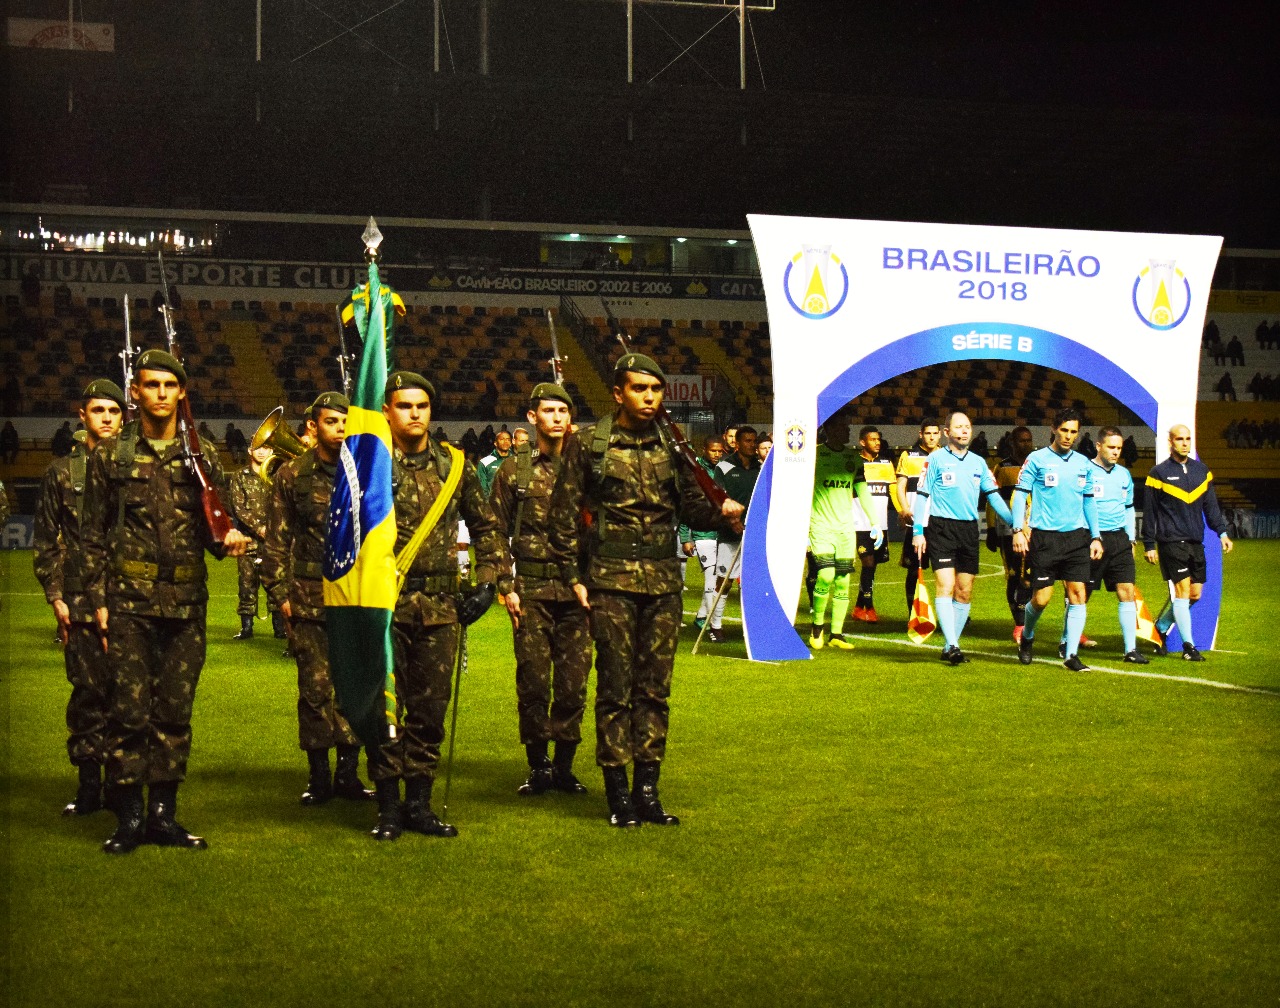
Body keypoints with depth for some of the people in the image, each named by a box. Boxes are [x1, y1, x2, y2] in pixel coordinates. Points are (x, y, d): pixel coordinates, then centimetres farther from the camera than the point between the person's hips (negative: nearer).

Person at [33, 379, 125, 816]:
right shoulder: (61, 473, 10)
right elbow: (47, 541, 9)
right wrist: (55, 596, 1)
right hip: (81, 603, 0)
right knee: (87, 692, 1)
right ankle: (89, 784, 9)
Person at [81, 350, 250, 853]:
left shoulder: (202, 456, 11)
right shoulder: (110, 455, 5)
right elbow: (93, 533, 6)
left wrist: (227, 540, -9)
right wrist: (98, 599, -1)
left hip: (186, 603, 3)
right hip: (129, 602, -2)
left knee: (176, 710, 6)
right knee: (129, 709, -5)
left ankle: (163, 812, 14)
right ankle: (128, 816, 4)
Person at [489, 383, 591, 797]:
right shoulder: (513, 470, 5)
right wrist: (506, 587, -3)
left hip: (575, 590, 1)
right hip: (531, 591, -1)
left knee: (573, 681, 3)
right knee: (533, 681, -1)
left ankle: (565, 765, 13)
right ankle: (538, 766, 11)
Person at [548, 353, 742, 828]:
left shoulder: (672, 446, 9)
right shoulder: (588, 444, -1)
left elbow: (692, 505, 13)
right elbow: (565, 515, 0)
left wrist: (722, 512, -8)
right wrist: (574, 576, -5)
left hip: (663, 580, 4)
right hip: (610, 579, -4)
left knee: (656, 688, 6)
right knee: (615, 689, -1)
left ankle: (647, 789, 13)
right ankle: (618, 793, 5)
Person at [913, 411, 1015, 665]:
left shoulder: (978, 463, 13)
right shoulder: (936, 459, 0)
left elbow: (993, 495, 15)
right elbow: (922, 495, -1)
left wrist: (1014, 522, 6)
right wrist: (917, 531, -7)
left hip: (969, 530, 5)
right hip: (941, 528, -5)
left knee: (965, 592, 5)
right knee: (945, 586, -14)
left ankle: (950, 647, 14)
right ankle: (952, 646, -16)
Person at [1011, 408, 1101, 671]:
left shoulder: (1084, 464, 12)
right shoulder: (1037, 460, 0)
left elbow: (1089, 502, 18)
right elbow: (1020, 494, -1)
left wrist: (1096, 537, 14)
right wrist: (1018, 530, -10)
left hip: (1077, 537, 3)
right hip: (1044, 538, -3)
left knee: (1077, 593, -7)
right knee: (1041, 598, -3)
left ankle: (1071, 654, -3)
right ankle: (1027, 637, 27)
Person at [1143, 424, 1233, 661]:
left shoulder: (1201, 470, 11)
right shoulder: (1159, 473, -2)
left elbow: (1211, 505, 16)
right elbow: (1149, 512, 0)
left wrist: (1222, 532, 7)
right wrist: (1149, 545, -2)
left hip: (1196, 542, 5)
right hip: (1171, 541, -5)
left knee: (1195, 594, 6)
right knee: (1183, 590, -10)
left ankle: (1161, 627, 26)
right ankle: (1188, 646, -7)